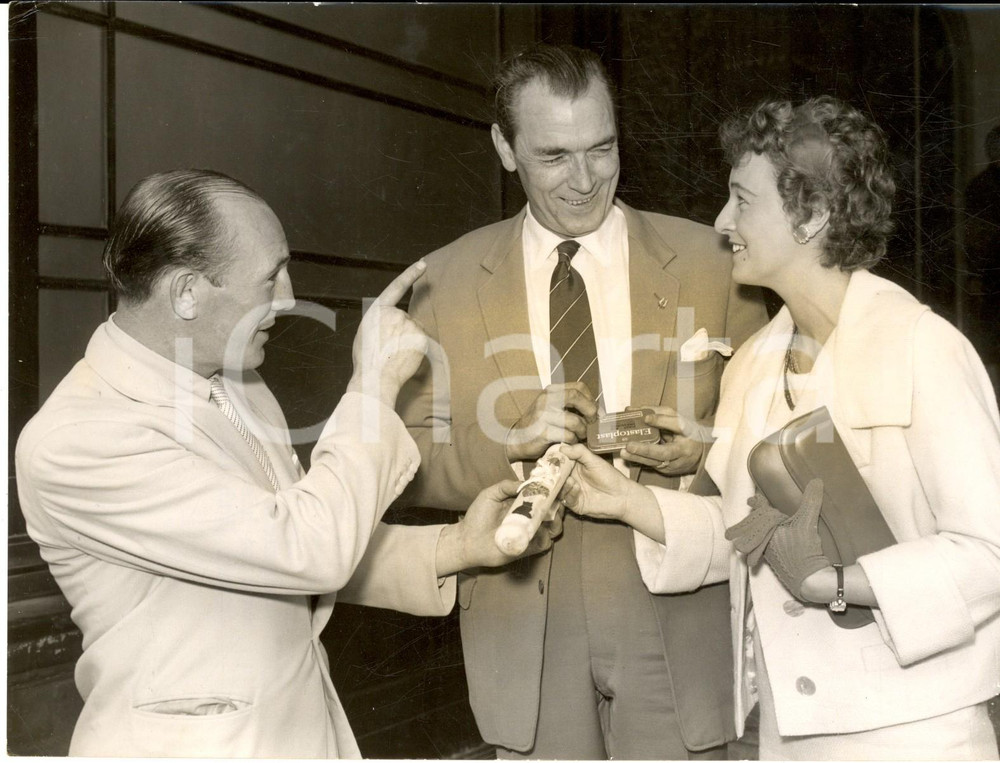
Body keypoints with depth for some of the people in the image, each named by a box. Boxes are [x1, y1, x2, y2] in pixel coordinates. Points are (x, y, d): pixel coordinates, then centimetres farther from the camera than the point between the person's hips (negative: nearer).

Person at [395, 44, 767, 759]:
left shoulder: (709, 260, -1)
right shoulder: (449, 278, 1)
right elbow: (411, 460, 1)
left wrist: (710, 449, -15)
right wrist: (511, 440, -17)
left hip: (676, 606, 0)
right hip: (523, 614, 1)